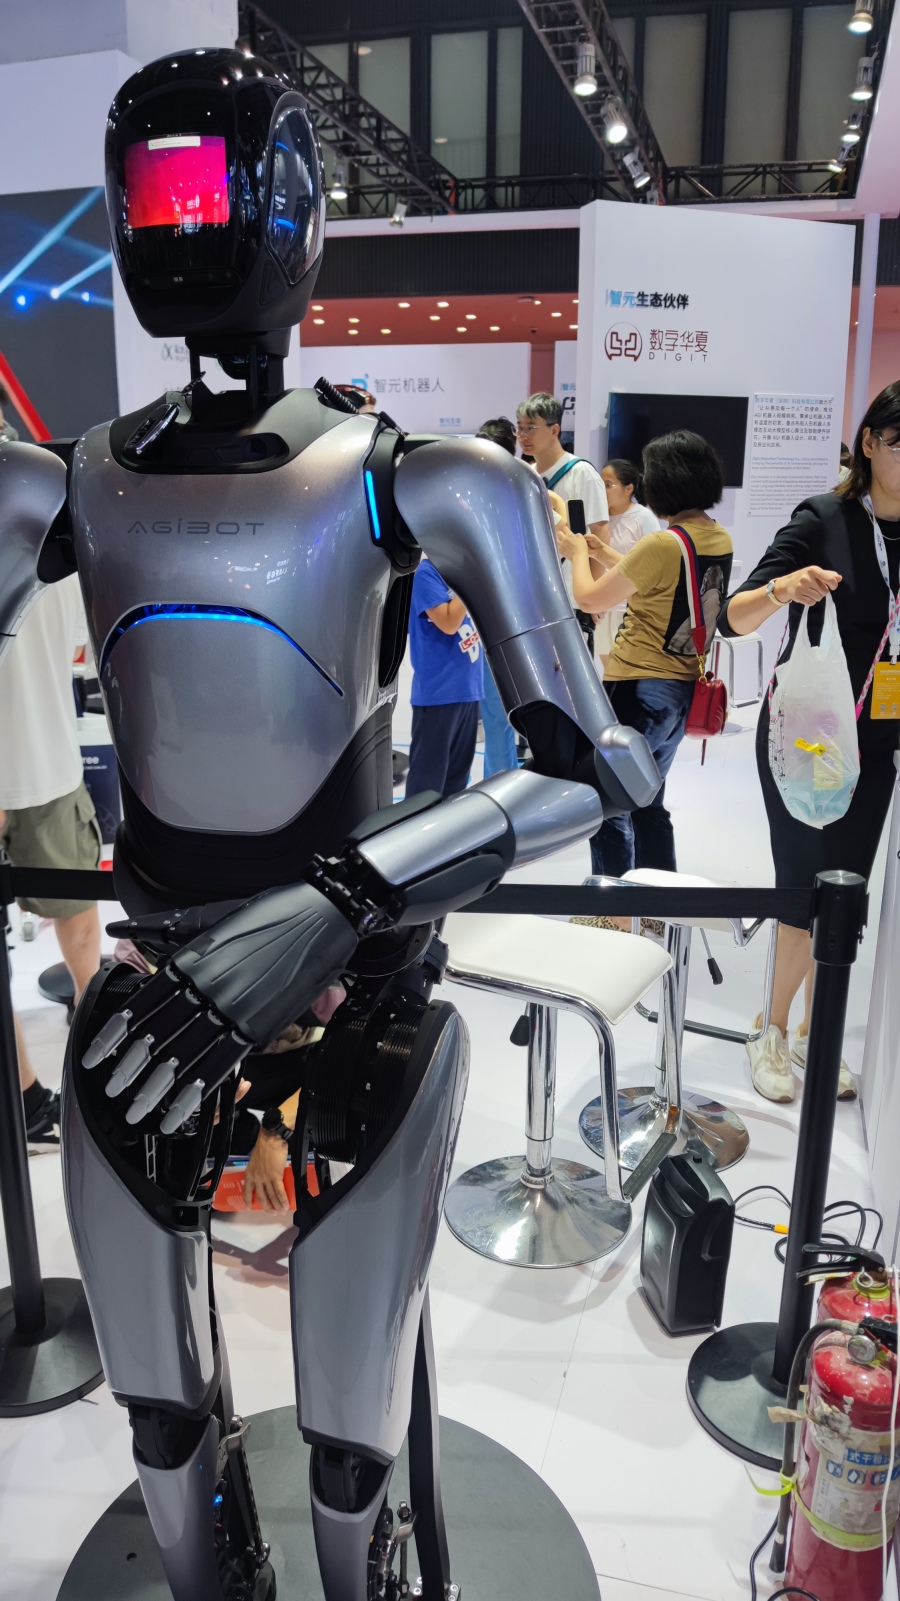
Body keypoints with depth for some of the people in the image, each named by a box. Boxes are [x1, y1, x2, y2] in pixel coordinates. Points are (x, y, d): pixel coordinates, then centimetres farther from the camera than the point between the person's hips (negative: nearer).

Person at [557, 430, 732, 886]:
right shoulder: (720, 539, 5)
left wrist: (577, 554, 8)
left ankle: (614, 914, 11)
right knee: (646, 804, 21)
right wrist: (601, 552, 20)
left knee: (609, 808, 4)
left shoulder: (663, 544, -20)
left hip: (638, 690, -9)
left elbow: (591, 598, -10)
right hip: (682, 689, 9)